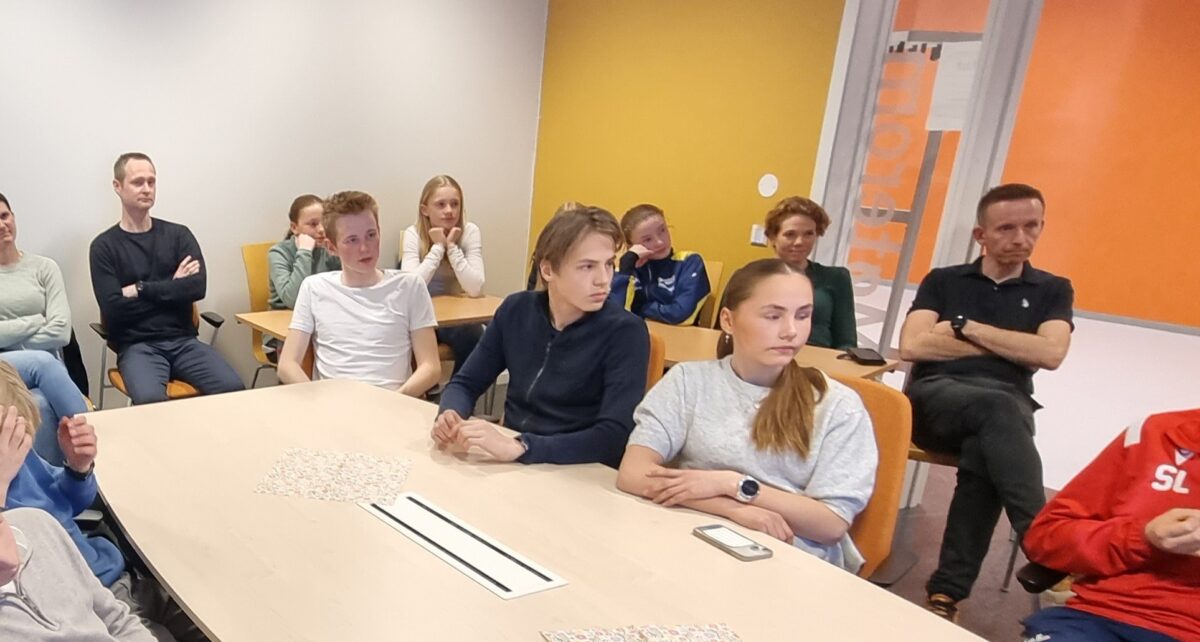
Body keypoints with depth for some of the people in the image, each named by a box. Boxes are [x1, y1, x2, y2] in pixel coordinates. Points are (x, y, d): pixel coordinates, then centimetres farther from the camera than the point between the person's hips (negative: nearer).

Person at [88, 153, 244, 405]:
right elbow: (113, 309, -7)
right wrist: (172, 287, -3)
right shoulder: (104, 246, 4)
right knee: (149, 399, -33)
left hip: (184, 340, 2)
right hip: (137, 346, -2)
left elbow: (197, 287, -5)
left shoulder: (178, 234, 11)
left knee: (233, 388, -23)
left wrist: (140, 289, -6)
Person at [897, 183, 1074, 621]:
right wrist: (1008, 346, 1)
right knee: (999, 406, -36)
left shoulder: (1052, 290, 18)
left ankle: (947, 593, -33)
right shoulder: (942, 281, 15)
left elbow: (1050, 354, -2)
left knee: (984, 453, -36)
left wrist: (967, 328, -2)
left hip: (1007, 408, 1)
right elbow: (911, 346, -2)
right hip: (934, 399, -1)